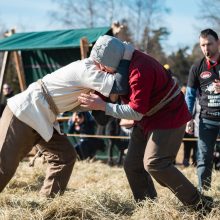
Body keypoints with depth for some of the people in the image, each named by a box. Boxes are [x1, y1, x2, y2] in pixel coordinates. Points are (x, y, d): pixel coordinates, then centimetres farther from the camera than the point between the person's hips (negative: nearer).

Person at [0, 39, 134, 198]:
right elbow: (119, 86, -32)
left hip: (40, 119, 10)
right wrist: (126, 54, -22)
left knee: (65, 156, 5)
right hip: (23, 113, -10)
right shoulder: (86, 69, -22)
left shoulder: (89, 69, 6)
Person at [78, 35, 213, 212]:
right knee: (133, 165, 5)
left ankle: (198, 203, -9)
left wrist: (103, 106, -25)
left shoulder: (140, 71, -31)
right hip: (148, 119, 10)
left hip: (169, 118, -10)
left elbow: (136, 112, -29)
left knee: (154, 164, -18)